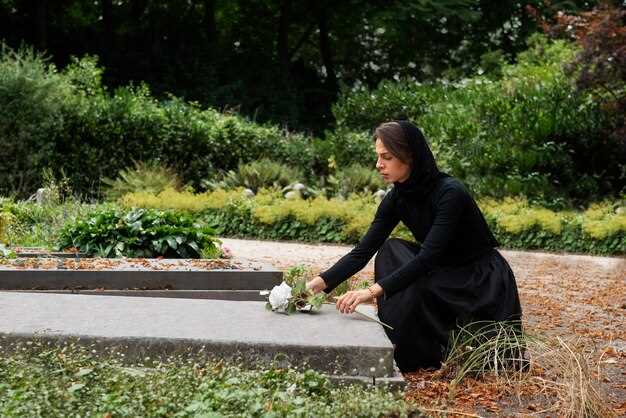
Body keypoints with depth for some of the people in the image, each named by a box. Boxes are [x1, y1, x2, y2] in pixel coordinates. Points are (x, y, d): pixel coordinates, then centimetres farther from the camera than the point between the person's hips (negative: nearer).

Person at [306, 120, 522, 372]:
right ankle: (400, 349, -4)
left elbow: (428, 257, -34)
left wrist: (373, 291, -42)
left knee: (410, 289, -29)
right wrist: (321, 282, -22)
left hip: (484, 284, -7)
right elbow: (363, 252, -8)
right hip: (444, 274, 7)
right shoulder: (397, 198, -5)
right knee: (391, 251, -13)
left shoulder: (450, 193, -27)